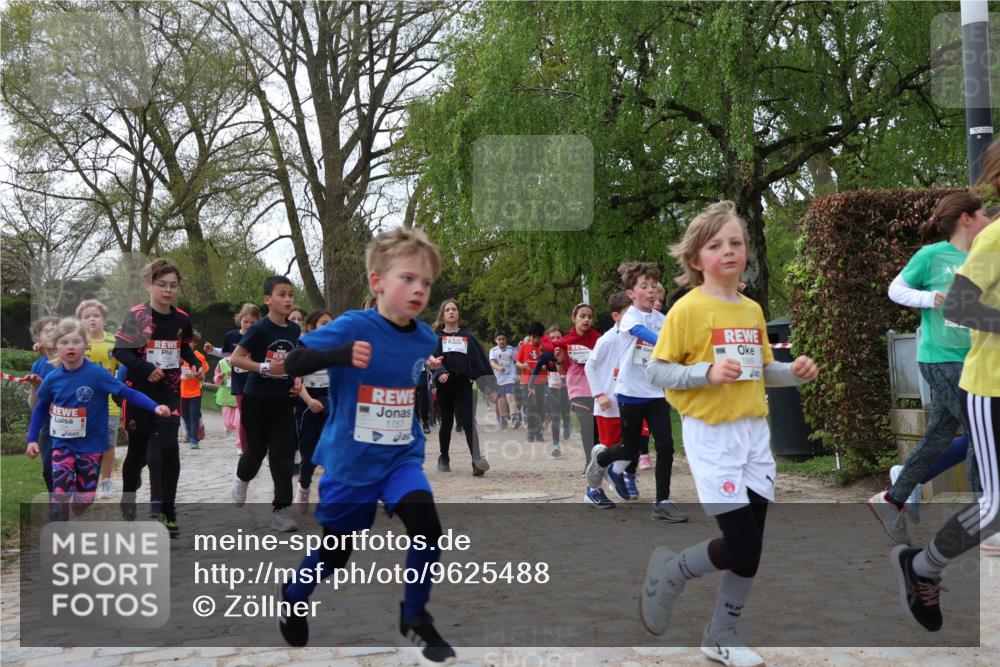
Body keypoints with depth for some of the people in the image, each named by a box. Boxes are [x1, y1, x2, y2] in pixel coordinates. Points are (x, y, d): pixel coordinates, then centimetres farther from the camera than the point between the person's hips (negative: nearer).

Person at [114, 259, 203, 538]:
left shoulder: (182, 319, 1)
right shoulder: (136, 315, -12)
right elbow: (119, 351, -12)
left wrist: (196, 364, 0)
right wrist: (144, 368, -26)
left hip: (169, 393, 2)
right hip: (138, 393, -2)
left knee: (167, 449, -10)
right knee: (138, 451, 9)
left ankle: (165, 512, -4)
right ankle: (128, 496, 36)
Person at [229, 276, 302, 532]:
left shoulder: (294, 330, 3)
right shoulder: (260, 329, -15)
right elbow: (235, 359, -15)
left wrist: (297, 380, 0)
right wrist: (265, 368, -25)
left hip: (283, 401, 4)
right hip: (257, 399, -4)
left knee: (284, 455, -2)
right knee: (256, 450, 11)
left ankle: (281, 511, 1)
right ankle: (241, 479, 45)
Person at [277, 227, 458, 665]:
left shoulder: (425, 338, -2)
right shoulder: (353, 327, -18)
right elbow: (293, 363, -25)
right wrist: (341, 355, -38)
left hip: (401, 459, 3)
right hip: (350, 461, -3)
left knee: (427, 529, -19)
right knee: (335, 553, 11)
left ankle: (415, 618, 5)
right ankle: (294, 595, 45)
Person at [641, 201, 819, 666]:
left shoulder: (753, 310, 9)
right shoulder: (688, 309, -10)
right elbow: (655, 372, -11)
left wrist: (794, 373, 1)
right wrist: (708, 372, -25)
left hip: (754, 433, 6)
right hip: (711, 436, -6)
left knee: (751, 549, 9)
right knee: (741, 546, -10)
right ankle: (668, 573, 18)